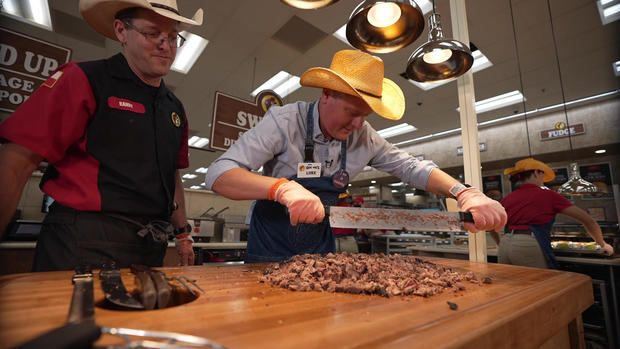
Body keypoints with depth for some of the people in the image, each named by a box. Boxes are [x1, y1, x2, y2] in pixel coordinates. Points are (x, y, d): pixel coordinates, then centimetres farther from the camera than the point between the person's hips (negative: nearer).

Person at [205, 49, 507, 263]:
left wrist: (465, 193, -17)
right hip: (269, 252, -3)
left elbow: (412, 168, 0)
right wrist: (282, 187, -46)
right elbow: (218, 175, -28)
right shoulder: (283, 121, -22)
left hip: (320, 248, 4)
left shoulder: (363, 137, -8)